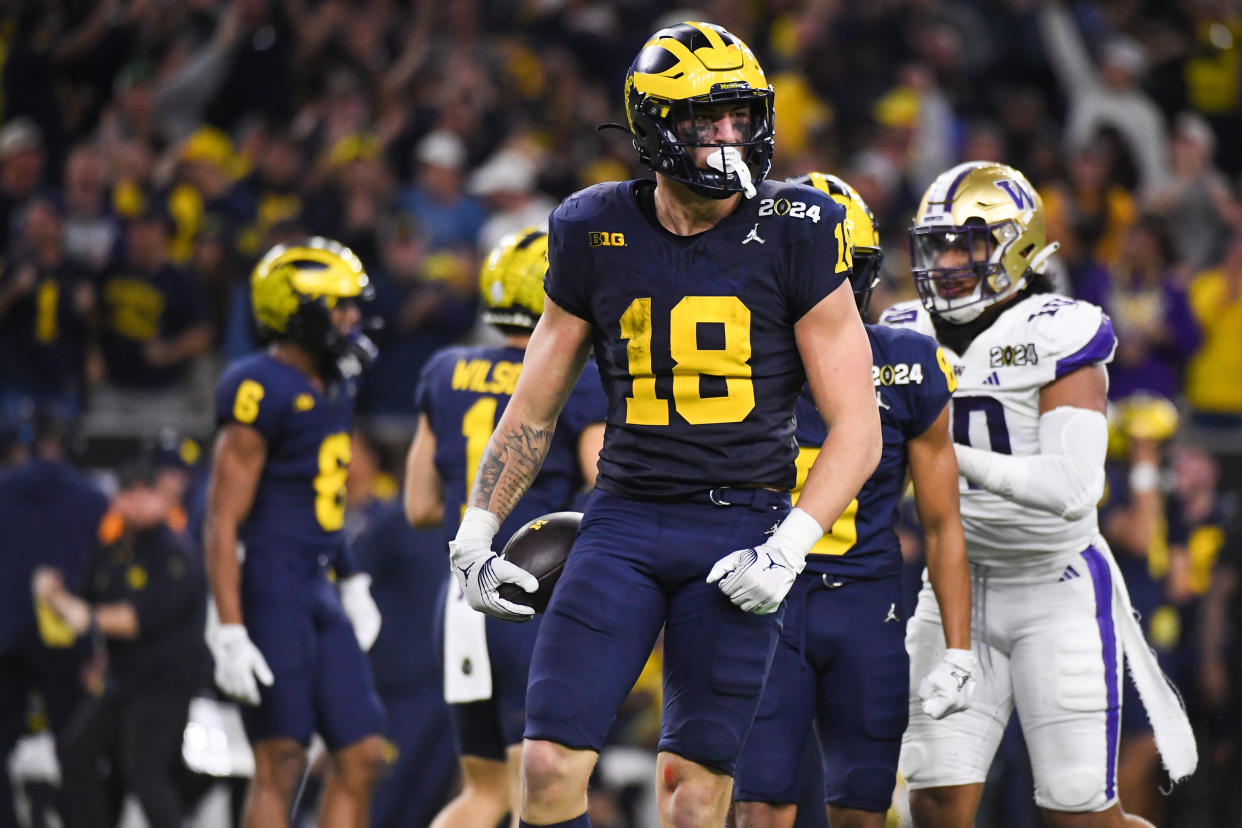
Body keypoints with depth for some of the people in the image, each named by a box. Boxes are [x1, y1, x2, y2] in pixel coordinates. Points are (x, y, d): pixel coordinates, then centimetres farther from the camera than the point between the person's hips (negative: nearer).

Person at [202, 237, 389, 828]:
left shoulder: (331, 388, 13)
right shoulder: (261, 393, -15)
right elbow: (222, 521, -17)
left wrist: (352, 583, 24)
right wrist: (229, 631, -21)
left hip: (318, 592, 9)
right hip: (269, 590, -9)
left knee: (362, 756, 5)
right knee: (281, 762, -8)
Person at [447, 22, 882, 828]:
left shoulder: (795, 238, -3)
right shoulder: (597, 235, 4)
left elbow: (858, 428, -3)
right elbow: (534, 408, 16)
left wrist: (788, 547, -14)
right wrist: (477, 530, 10)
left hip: (742, 525, -2)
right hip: (624, 519, 2)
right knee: (551, 762, -9)